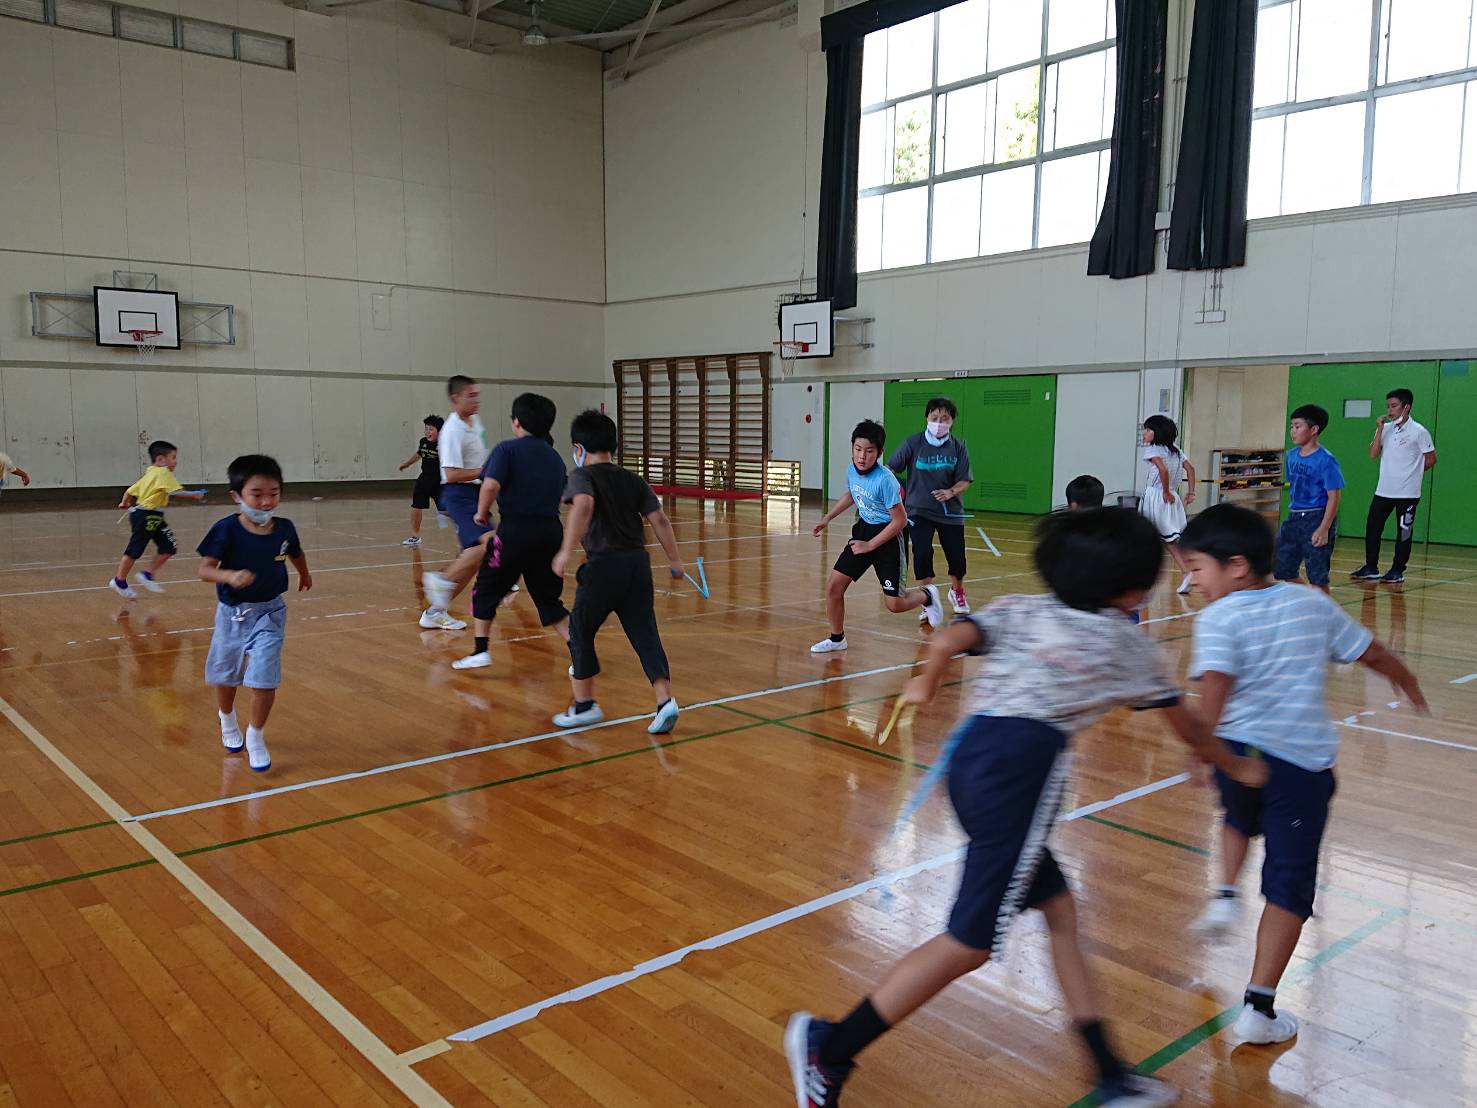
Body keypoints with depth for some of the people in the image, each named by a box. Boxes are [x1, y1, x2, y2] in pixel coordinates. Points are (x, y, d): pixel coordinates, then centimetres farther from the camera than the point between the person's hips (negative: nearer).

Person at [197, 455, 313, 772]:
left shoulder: (284, 528, -10)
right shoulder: (226, 530, -19)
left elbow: (296, 554, 13)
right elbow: (205, 569, -19)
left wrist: (304, 575, 31)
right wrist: (229, 575, -39)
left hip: (269, 612, 0)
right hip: (232, 613, 0)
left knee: (265, 680, -10)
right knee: (226, 677, 20)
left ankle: (256, 737, 12)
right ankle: (227, 721, 50)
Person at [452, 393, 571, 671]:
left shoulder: (507, 449, -4)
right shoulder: (555, 457, 15)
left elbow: (491, 485, -18)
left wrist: (481, 513, -4)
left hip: (516, 531, -5)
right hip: (551, 531, 5)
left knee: (486, 590, 14)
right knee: (549, 600, 14)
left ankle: (480, 651, 12)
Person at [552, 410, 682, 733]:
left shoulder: (582, 476, -1)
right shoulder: (632, 480, 14)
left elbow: (583, 505, -24)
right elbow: (659, 519, 8)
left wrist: (567, 550, -28)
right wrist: (675, 560, 14)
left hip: (604, 565, -5)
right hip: (638, 562, 5)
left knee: (580, 631, 12)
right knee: (645, 634, 7)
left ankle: (585, 704, 18)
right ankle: (665, 701, -5)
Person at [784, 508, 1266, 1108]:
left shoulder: (1018, 609, 19)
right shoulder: (1129, 645, 15)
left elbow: (949, 639, 0)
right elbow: (1189, 729, 30)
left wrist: (924, 685, 21)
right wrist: (1238, 767, 49)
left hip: (971, 754, 7)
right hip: (1023, 763, -6)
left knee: (1058, 909, 16)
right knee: (972, 941, -1)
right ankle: (831, 1048, 3)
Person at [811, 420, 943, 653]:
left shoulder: (885, 480, -26)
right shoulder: (851, 471, -5)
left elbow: (900, 520, -20)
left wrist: (870, 545, -17)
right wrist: (827, 518, 15)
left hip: (887, 537, -6)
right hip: (863, 530, 6)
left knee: (894, 604, -2)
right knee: (834, 586, -2)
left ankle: (926, 595, 31)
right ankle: (837, 638, 18)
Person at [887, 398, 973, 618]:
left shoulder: (957, 448, -3)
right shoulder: (913, 443, -8)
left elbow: (965, 481, -4)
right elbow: (890, 469, -6)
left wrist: (951, 492, -23)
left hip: (950, 512, 2)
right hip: (919, 511, -2)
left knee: (956, 556, 5)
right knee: (922, 553, -16)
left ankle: (957, 591, 39)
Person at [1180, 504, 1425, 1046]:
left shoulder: (1219, 618, -5)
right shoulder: (1313, 602, 7)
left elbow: (1216, 682, -23)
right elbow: (1372, 653, 20)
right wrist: (1407, 682, 38)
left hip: (1238, 751, -1)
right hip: (1302, 762, 1)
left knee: (1240, 817, 37)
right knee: (1289, 887, 6)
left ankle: (1226, 895, 24)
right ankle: (1258, 1009, 6)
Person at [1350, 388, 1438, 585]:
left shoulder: (1419, 432, -8)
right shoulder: (1385, 428, 7)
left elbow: (1431, 459, -2)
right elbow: (1373, 454, -3)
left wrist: (1411, 472, 5)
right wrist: (1379, 429, -8)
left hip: (1407, 493, -5)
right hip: (1383, 490, 5)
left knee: (1404, 532, 3)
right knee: (1372, 528, 6)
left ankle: (1397, 571, 12)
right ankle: (1370, 568, 16)